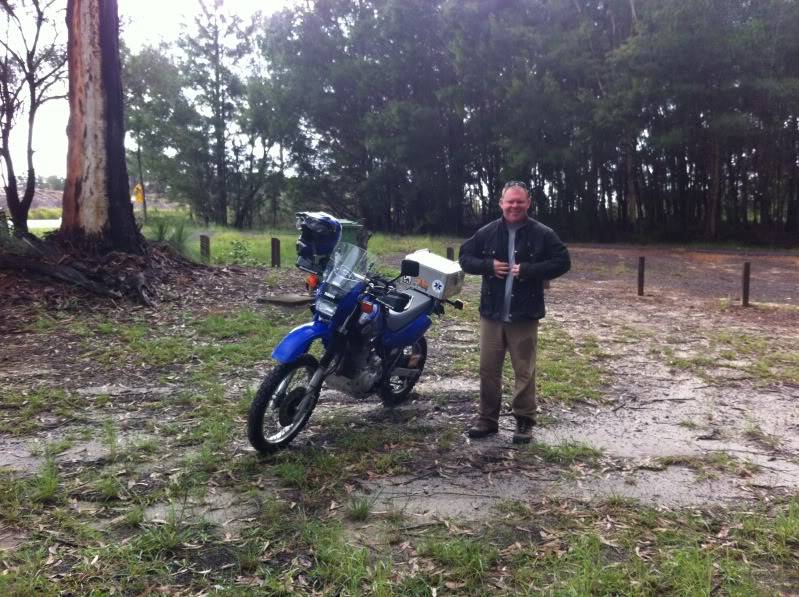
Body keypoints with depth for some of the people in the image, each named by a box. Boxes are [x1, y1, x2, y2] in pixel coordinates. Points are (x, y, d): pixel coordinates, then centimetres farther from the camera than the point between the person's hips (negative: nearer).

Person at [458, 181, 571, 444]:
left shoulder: (542, 234, -2)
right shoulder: (486, 233, 5)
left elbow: (563, 262, -4)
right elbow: (465, 257, 11)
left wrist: (528, 270, -16)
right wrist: (488, 265, -9)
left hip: (524, 315, -2)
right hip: (491, 314, 3)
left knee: (524, 371, 5)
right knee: (488, 369, 9)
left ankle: (524, 421, 17)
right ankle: (487, 418, 22)